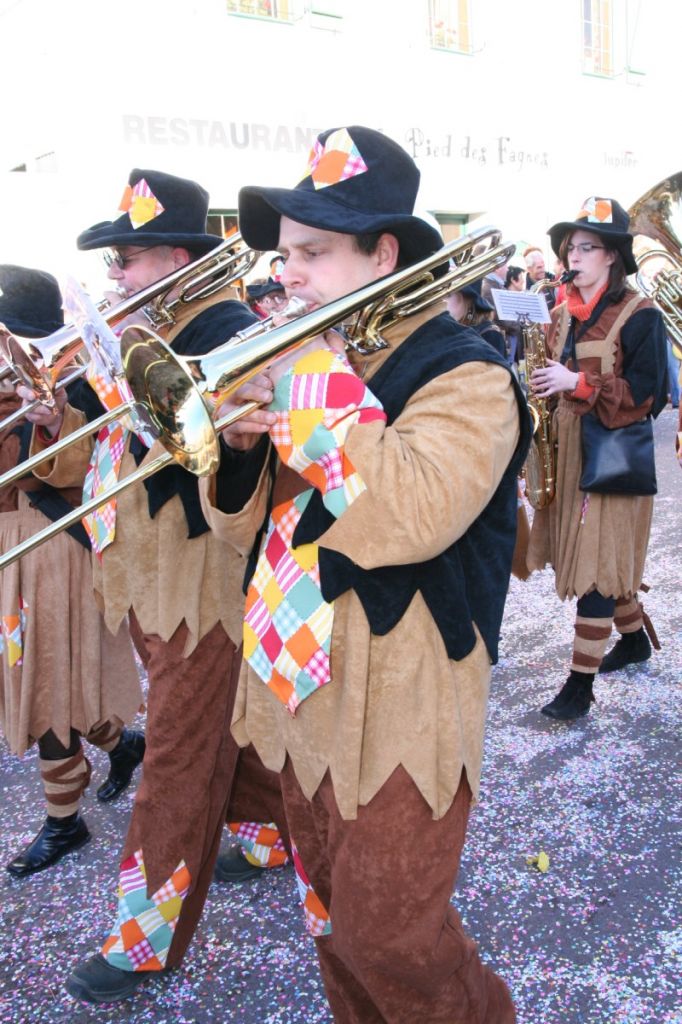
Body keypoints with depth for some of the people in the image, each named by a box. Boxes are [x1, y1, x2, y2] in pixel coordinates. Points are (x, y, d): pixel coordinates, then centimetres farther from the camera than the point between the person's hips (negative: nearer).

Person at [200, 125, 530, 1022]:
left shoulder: (463, 375, -13)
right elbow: (244, 528, 9)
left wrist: (316, 379, -24)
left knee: (384, 934, 5)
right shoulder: (304, 361, 9)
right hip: (301, 691, 7)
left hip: (398, 708, -7)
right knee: (332, 917, 21)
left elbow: (406, 519, -32)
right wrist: (238, 443, -12)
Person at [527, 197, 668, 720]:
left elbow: (648, 396, -15)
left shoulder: (639, 317, -10)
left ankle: (581, 683, 0)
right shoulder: (564, 313, 10)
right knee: (608, 558, 17)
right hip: (568, 448, 7)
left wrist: (578, 382, -22)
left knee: (596, 564, -6)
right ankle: (635, 638, 38)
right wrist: (544, 385, -1)